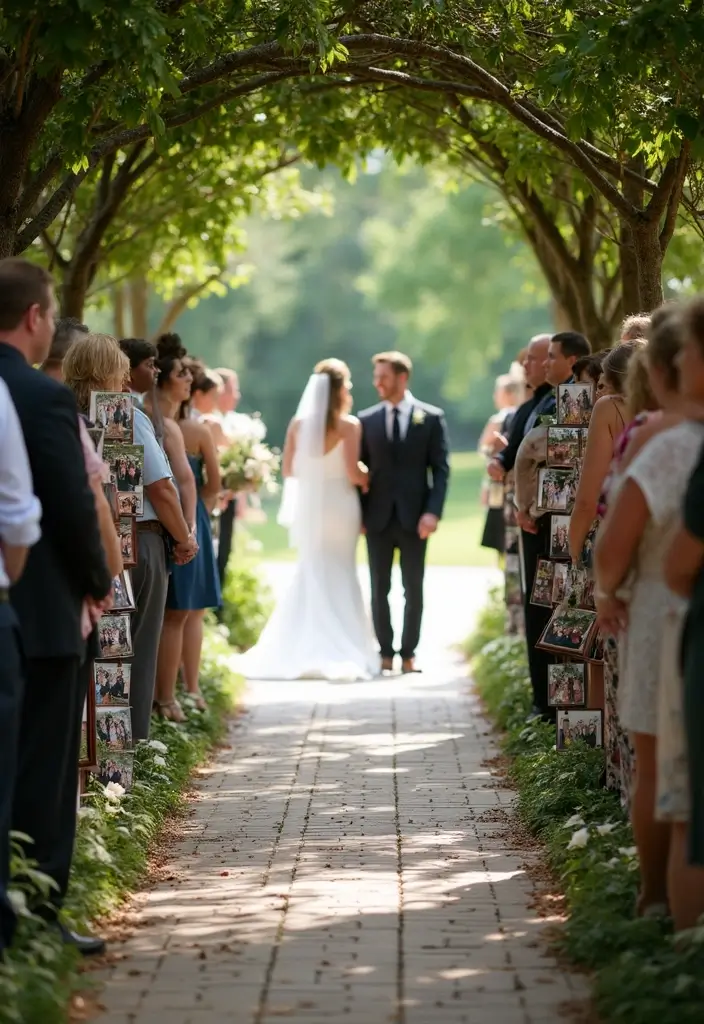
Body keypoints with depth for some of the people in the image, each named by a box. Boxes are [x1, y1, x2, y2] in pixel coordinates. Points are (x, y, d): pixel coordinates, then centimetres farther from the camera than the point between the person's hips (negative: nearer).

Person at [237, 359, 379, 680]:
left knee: (310, 573, 14)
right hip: (340, 506, -3)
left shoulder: (298, 423, -1)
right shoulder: (349, 425, -11)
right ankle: (340, 650, 4)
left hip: (309, 506, 3)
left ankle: (301, 649, 10)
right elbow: (353, 473, -15)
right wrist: (368, 479, 5)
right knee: (340, 575, 6)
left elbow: (289, 469, 3)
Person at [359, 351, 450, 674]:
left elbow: (441, 469, -1)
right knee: (379, 589, 4)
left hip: (414, 517, -2)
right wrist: (359, 514, -1)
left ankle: (408, 653, 10)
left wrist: (433, 512, -12)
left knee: (414, 589, 3)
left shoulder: (431, 418, 2)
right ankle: (385, 653, 11)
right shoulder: (367, 420, 7)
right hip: (378, 517, 2)